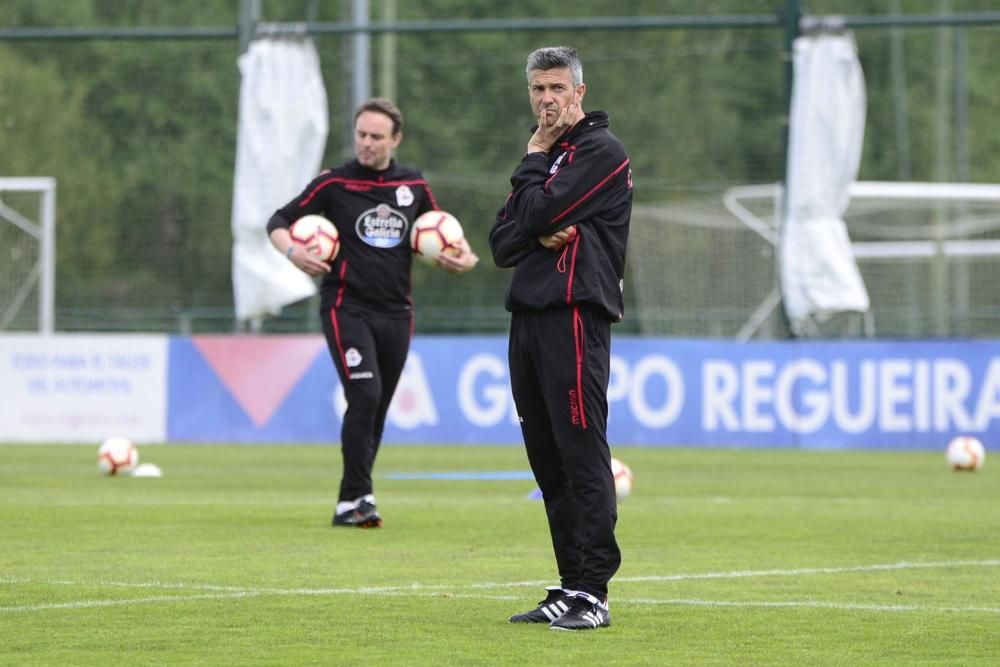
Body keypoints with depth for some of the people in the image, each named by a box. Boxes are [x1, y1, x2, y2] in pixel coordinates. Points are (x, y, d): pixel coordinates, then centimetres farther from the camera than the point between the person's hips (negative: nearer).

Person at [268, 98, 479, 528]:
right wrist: (293, 251, -19)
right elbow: (279, 222, 1)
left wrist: (463, 257, 2)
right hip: (346, 309, -4)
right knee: (365, 395, -21)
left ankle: (350, 505, 16)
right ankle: (357, 497, -18)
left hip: (395, 314, 4)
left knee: (376, 409, 7)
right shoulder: (334, 183, -2)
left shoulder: (413, 186, 8)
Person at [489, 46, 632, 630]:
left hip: (574, 316, -9)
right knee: (549, 461, 9)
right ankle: (571, 586, 13)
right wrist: (540, 236, -6)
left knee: (582, 457, -12)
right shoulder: (546, 158, 22)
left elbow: (537, 213, -14)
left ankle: (594, 593, -15)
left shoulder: (601, 151, -4)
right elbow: (503, 241, 15)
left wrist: (533, 161, 4)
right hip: (529, 317, 9)